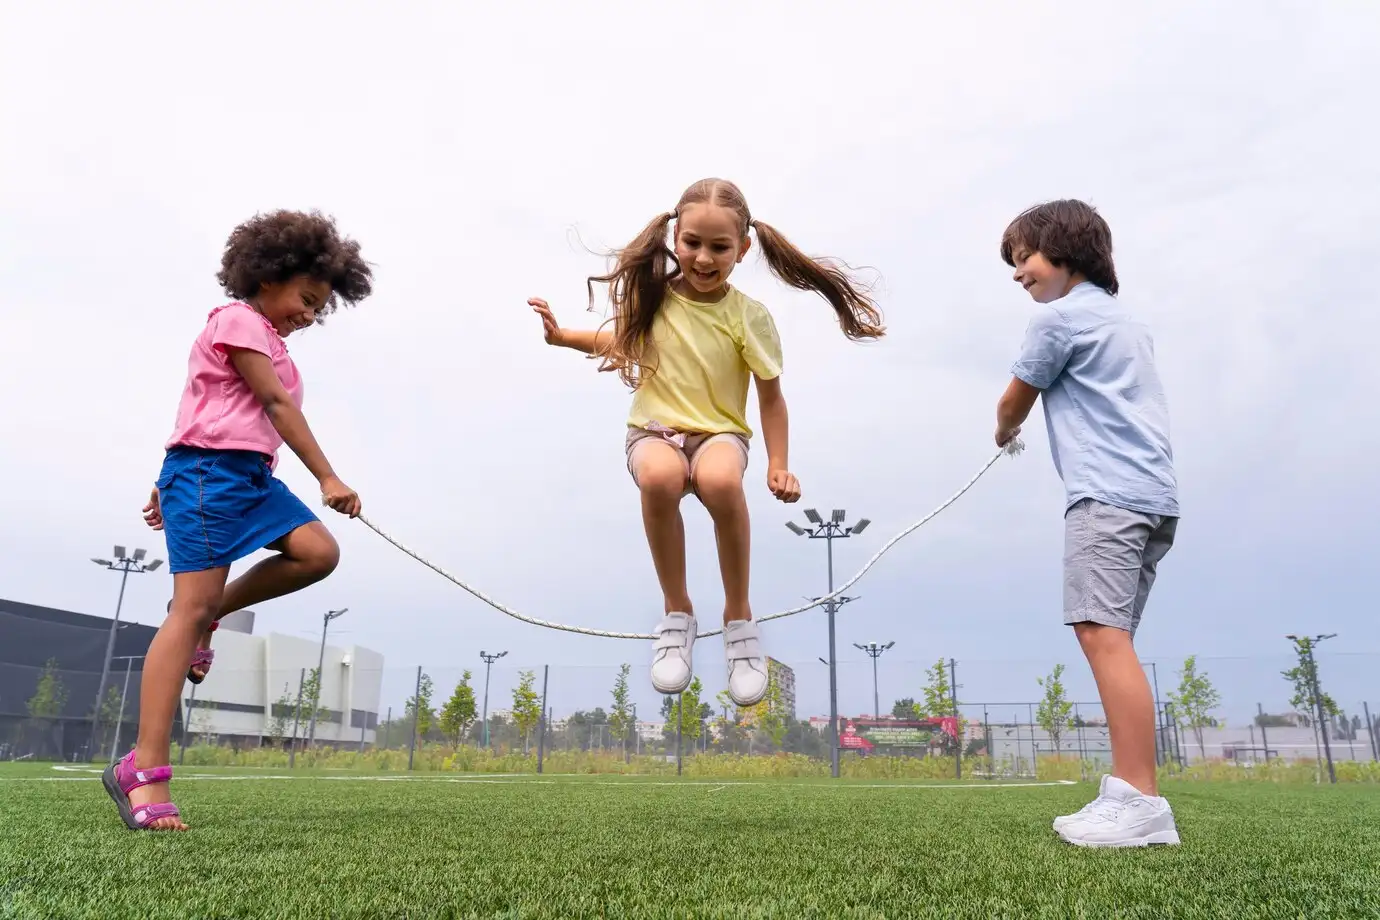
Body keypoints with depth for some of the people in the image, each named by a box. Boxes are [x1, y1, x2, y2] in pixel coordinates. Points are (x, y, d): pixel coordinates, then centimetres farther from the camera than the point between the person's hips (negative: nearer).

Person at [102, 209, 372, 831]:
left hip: (252, 475, 9)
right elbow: (276, 405, -13)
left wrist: (176, 485, 24)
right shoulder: (239, 319, -4)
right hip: (210, 469, -9)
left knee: (318, 552, -13)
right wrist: (328, 478, -15)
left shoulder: (267, 338, 24)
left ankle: (211, 610, 5)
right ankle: (144, 771, -13)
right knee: (191, 608, -14)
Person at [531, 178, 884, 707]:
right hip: (654, 430, 2)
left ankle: (739, 615, -15)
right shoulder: (652, 295, 0)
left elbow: (771, 397, 1)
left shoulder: (749, 317, -6)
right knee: (659, 477, -38)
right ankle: (676, 612, -14)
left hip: (719, 433, -1)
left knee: (720, 480, -40)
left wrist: (778, 466, -8)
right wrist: (563, 336, 11)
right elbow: (624, 341, 22)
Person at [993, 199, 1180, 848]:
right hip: (1153, 494, 10)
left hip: (1108, 493, -10)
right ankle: (1128, 792, 6)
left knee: (1103, 634, -15)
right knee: (1111, 639, 7)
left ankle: (1140, 802, -18)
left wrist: (1004, 433, 30)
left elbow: (1013, 404, 9)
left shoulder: (1060, 315, -1)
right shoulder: (1126, 319, 26)